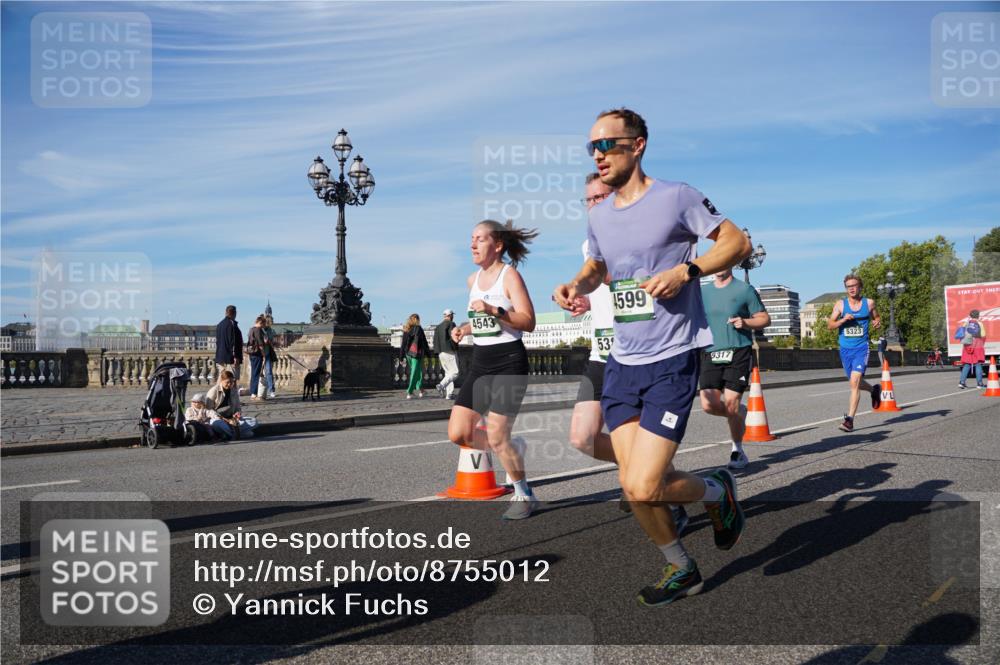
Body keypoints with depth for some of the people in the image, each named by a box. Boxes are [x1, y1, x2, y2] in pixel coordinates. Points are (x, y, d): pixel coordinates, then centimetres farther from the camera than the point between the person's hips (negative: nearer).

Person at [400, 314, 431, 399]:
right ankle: (409, 392, -7)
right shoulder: (418, 329, -8)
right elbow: (424, 342, -6)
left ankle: (420, 389, 21)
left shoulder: (406, 330, 7)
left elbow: (403, 343, 9)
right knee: (414, 373, -3)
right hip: (416, 353, -6)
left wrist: (401, 356, 13)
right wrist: (428, 352, 4)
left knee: (415, 372, 18)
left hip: (408, 353, 6)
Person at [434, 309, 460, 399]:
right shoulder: (451, 324, -6)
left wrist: (438, 352, 16)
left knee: (448, 373, 11)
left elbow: (435, 341, 13)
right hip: (450, 352, -8)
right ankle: (442, 385, -24)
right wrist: (455, 348, -5)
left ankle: (449, 393, 3)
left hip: (441, 353, 8)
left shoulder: (438, 327, 16)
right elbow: (453, 337, -17)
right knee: (455, 372, -5)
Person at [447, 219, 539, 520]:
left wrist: (494, 310, -27)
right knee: (458, 433, -1)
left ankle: (524, 495, 15)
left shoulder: (509, 275, -8)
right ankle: (513, 449, 24)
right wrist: (464, 328, 7)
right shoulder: (473, 279, 13)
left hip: (509, 362, -7)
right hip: (480, 362, 7)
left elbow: (529, 322, -16)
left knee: (496, 437, -8)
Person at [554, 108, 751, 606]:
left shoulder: (676, 197, -6)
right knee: (633, 485, 2)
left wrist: (685, 271, -16)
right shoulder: (599, 216, 11)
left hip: (672, 359, -6)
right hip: (622, 362, 6)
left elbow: (737, 243, -1)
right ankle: (681, 570, 27)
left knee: (641, 487, -13)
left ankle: (718, 491, 19)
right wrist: (575, 285, 5)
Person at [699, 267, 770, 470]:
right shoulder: (703, 292, 14)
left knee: (731, 404, -9)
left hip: (738, 353, -3)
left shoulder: (745, 290, 3)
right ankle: (739, 412, 25)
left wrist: (745, 322, -14)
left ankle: (737, 450, 12)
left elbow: (765, 319, 4)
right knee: (709, 405, -9)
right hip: (711, 354, 4)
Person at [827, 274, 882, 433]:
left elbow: (876, 317, 20)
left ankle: (849, 419, -17)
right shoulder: (840, 304, 2)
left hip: (861, 348, -3)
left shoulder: (869, 303, 3)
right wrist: (843, 319, -18)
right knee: (855, 382, 17)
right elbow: (830, 325, 0)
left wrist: (878, 322, -3)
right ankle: (874, 389, 51)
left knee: (854, 382, -18)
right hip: (845, 349, 3)